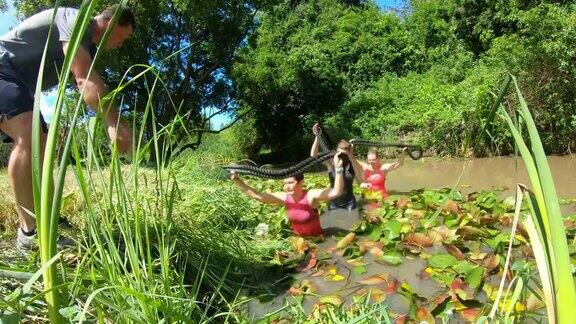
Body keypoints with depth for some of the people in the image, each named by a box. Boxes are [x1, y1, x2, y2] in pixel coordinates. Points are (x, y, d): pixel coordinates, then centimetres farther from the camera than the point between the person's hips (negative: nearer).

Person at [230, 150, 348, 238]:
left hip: (315, 240, -4)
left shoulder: (311, 196, -24)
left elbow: (336, 192, -38)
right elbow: (257, 195, -10)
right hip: (297, 239, 5)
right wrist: (237, 181, -16)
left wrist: (338, 168, -49)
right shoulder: (285, 198, -10)